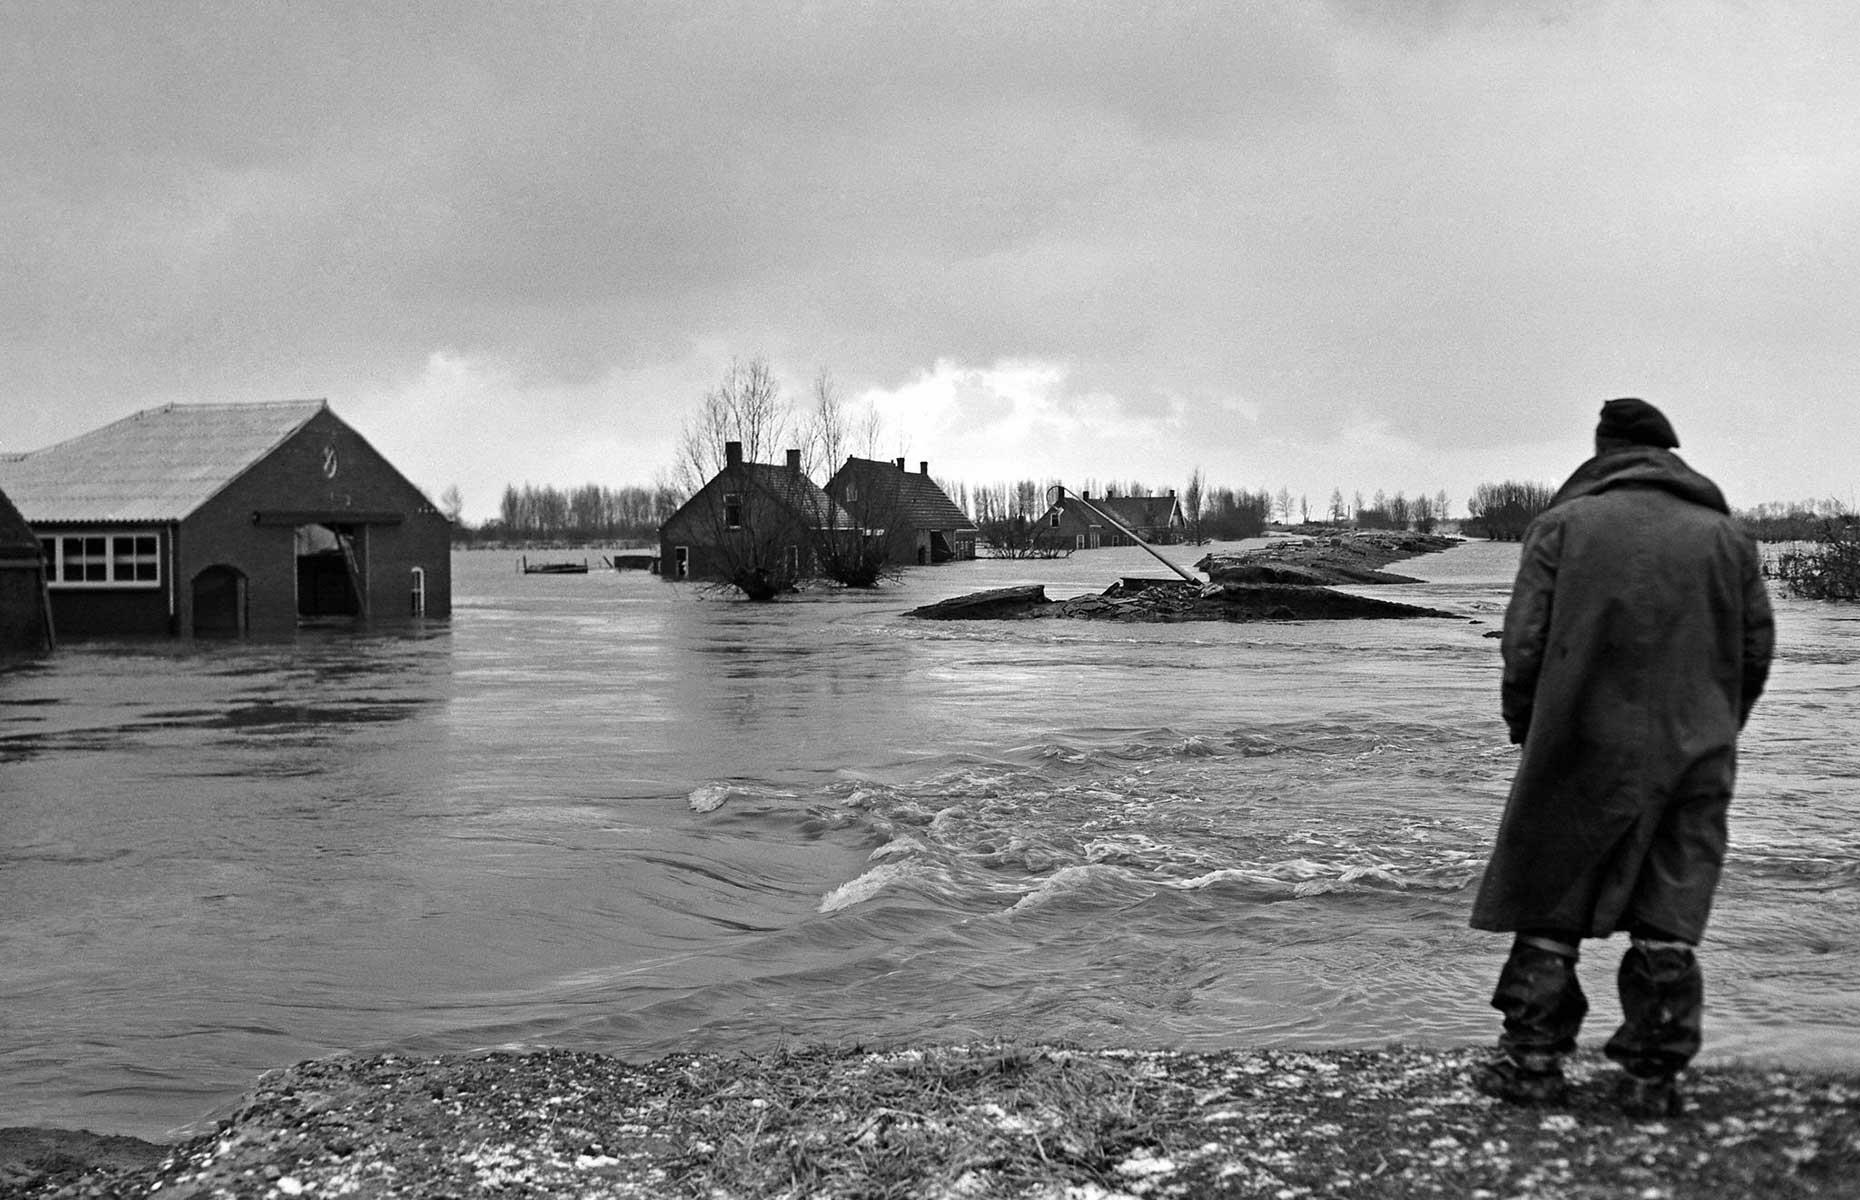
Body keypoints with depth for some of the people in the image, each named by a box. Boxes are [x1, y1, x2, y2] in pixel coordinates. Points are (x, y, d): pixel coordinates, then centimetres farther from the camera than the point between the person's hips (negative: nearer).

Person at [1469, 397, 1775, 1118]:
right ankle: (1654, 1077, 8)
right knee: (1670, 920, 6)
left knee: (1549, 909, 7)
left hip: (1585, 749, -2)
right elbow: (1756, 652, 8)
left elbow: (1525, 641, -5)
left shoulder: (1563, 524, 0)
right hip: (1695, 757, 2)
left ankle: (1532, 1060, 10)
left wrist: (1525, 728, 7)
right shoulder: (1726, 536, 8)